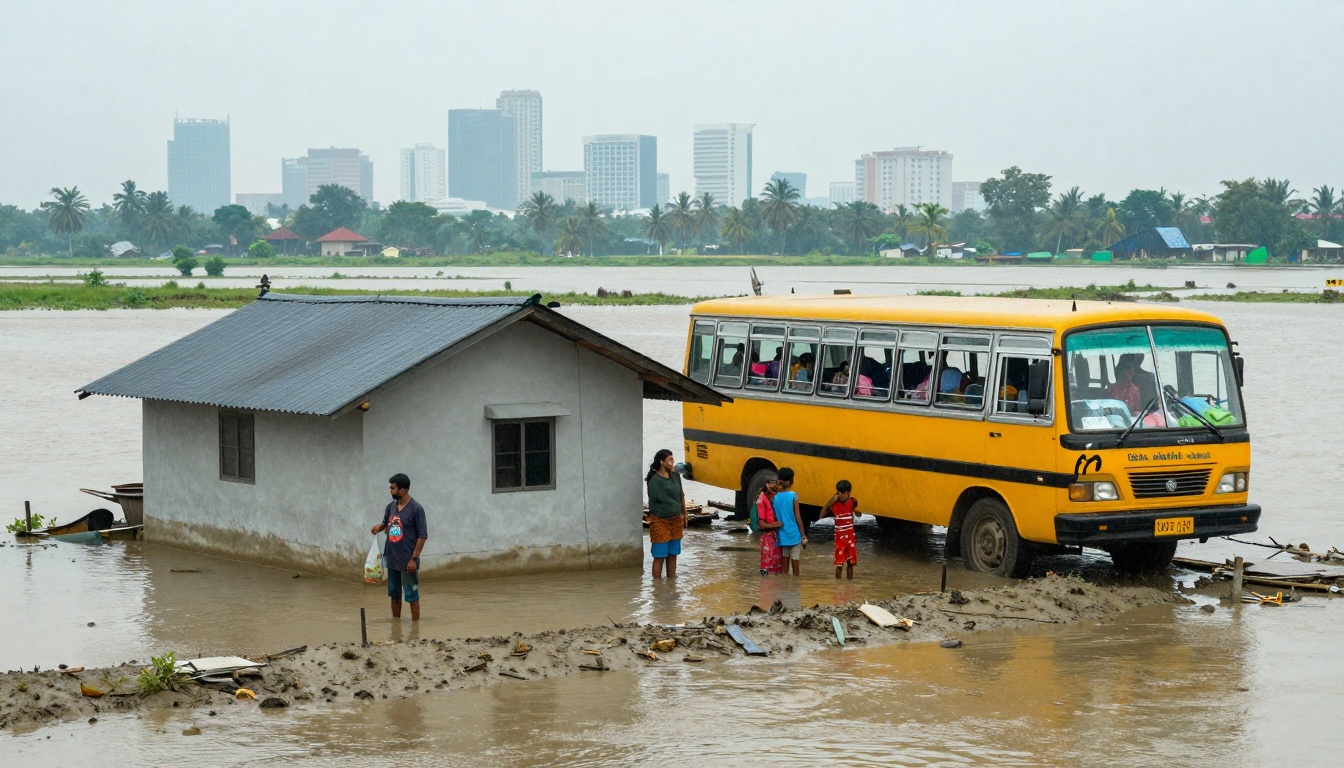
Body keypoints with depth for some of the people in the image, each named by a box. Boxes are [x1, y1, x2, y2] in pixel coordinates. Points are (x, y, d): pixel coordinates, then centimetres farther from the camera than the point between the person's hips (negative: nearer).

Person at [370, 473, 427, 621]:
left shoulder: (416, 509, -14)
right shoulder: (391, 506, 5)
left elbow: (422, 535, -13)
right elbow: (386, 524, 21)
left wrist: (414, 558, -17)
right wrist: (378, 527, -4)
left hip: (408, 561, -7)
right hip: (392, 560, 7)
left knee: (412, 596, 0)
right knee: (394, 594, 16)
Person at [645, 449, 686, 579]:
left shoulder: (675, 475, 5)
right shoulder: (655, 480, -16)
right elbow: (653, 502, -14)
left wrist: (684, 515, 15)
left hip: (676, 520, 7)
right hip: (661, 521, -7)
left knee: (672, 554, 13)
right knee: (660, 556, -4)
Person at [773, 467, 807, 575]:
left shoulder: (776, 497, 2)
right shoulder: (793, 496, -10)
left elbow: (775, 517, 4)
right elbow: (798, 518, -9)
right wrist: (803, 535, -3)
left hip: (782, 536, 4)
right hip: (794, 535, -4)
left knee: (785, 566, 10)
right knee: (795, 565, 1)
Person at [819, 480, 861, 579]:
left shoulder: (852, 502, -2)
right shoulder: (834, 504, -10)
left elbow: (858, 515, 11)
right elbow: (822, 515, -14)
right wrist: (829, 502, -20)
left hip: (850, 536, 3)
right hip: (840, 537, -3)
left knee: (850, 562, 11)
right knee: (839, 563, -2)